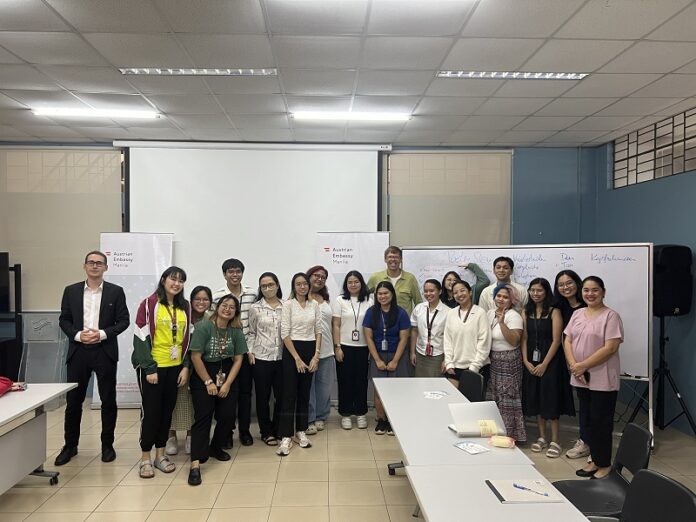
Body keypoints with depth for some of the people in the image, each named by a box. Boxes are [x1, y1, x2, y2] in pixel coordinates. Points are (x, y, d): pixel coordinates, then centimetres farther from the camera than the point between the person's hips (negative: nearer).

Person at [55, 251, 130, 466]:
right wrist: (78, 335, -11)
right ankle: (70, 445, 25)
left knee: (108, 400, 5)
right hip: (78, 351, 2)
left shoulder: (116, 291, 1)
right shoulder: (71, 291, 6)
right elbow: (64, 320, 6)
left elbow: (123, 320, -1)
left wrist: (103, 334, -14)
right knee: (73, 400, 8)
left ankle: (107, 445, 19)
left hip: (105, 351, -1)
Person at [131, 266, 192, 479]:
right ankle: (146, 458, 16)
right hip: (152, 367, -4)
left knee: (167, 410, 11)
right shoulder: (149, 304, -8)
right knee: (151, 411, 2)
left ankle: (160, 454, 24)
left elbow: (188, 338, 9)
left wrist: (186, 366, 2)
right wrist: (149, 368, -14)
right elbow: (141, 337, -10)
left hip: (175, 367, 4)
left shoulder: (185, 307, 6)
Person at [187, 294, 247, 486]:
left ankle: (215, 447, 26)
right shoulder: (204, 327, -12)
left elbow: (238, 359, 2)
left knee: (227, 416, -1)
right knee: (203, 418, -11)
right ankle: (195, 464, -11)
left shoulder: (236, 331, 1)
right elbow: (195, 357, -13)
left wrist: (227, 384, -6)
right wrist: (209, 382, -11)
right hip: (203, 376, -4)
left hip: (227, 376, 4)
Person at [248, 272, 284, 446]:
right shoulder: (255, 308, -1)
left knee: (281, 396, 7)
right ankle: (266, 432, 23)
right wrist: (249, 352, -5)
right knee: (263, 397, 7)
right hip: (261, 358, -1)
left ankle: (278, 430, 25)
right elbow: (251, 332, 5)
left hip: (281, 357, 2)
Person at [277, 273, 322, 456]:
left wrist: (316, 356, -2)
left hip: (311, 350, 4)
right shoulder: (288, 304, -6)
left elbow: (318, 331, 8)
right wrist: (297, 358, -13)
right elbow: (285, 334, -10)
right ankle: (286, 437, 2)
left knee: (304, 393, 11)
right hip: (292, 350, -4)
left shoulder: (314, 305, 6)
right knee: (289, 394, -3)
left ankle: (300, 432, 22)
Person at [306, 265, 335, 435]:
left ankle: (320, 417, 24)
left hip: (326, 350, 6)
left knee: (325, 386, 11)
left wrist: (334, 345, 17)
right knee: (308, 386, -2)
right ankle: (308, 420, 9)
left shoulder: (325, 300, 18)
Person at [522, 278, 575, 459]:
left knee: (551, 397, -1)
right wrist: (526, 361, -6)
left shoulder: (554, 312, -8)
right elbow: (524, 338, 4)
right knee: (535, 398, 9)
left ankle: (555, 441, 10)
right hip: (532, 361, 5)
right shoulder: (526, 312, 6)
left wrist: (544, 364, -14)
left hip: (550, 360, -5)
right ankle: (542, 437, 22)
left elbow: (556, 341, -12)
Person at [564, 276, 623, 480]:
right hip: (580, 379, 6)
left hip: (602, 379, -6)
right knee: (588, 421, 13)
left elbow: (610, 348, -17)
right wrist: (573, 366, -8)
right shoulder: (577, 314, 10)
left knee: (601, 422, 2)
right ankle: (595, 460, 26)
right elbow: (567, 342, 8)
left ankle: (604, 464, 17)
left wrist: (583, 366, -17)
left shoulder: (610, 316, -9)